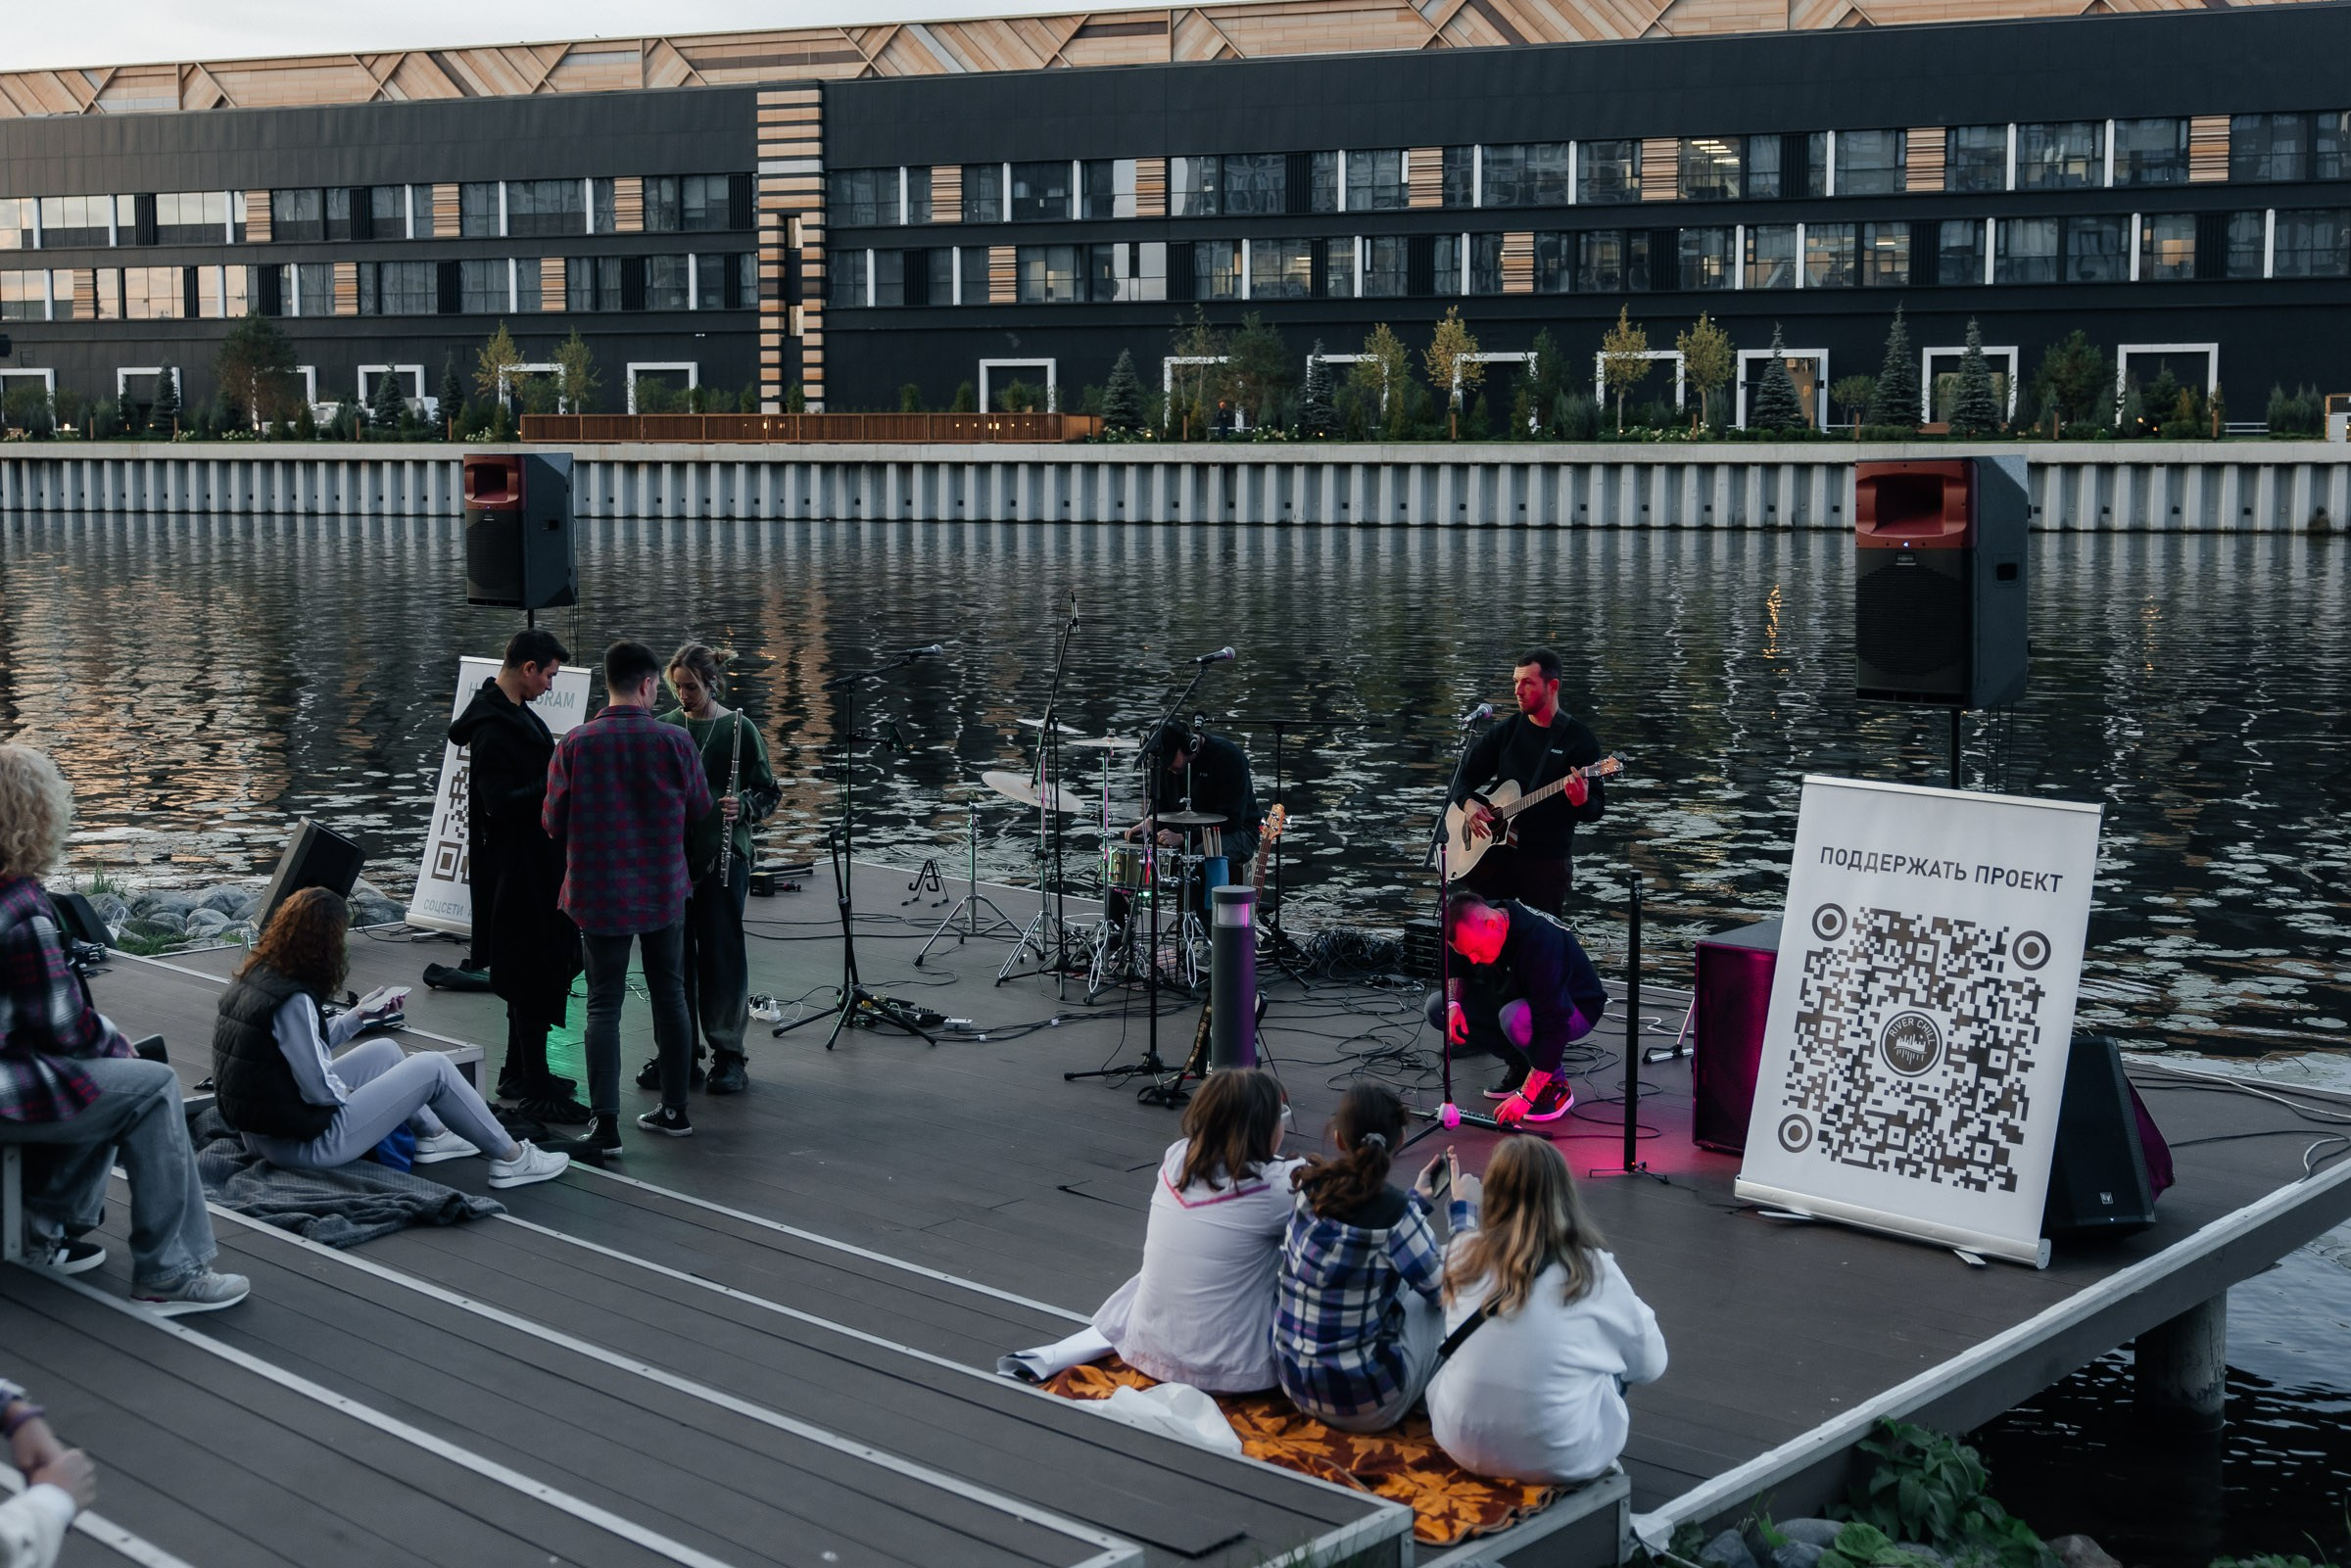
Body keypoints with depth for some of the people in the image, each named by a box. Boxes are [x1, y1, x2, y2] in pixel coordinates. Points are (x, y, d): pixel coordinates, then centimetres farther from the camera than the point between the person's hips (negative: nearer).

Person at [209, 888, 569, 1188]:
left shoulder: (253, 977, 3)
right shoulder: (293, 999, -25)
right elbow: (319, 1090, -24)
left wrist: (358, 1015, 17)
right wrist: (349, 1093, -4)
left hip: (260, 1131, 10)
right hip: (303, 1144, -10)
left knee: (385, 1050, 24)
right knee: (433, 1067, -1)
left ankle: (432, 1134, 37)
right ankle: (510, 1158, 10)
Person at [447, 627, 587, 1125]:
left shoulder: (514, 715, 12)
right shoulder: (494, 729, -21)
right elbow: (501, 803, -26)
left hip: (533, 865, 11)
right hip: (517, 871, -11)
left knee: (531, 974, 18)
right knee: (534, 976, -6)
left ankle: (520, 1073, 29)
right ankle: (534, 1090, 0)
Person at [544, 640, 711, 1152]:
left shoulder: (574, 744, -11)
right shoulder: (674, 741, -8)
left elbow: (554, 822, -5)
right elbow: (700, 809, 3)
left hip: (600, 894, -1)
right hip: (665, 891, 1)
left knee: (604, 1004, 3)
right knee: (670, 995, 15)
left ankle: (606, 1124, -3)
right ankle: (674, 1109, 23)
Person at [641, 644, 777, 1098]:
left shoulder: (739, 728, -3)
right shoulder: (664, 728, 7)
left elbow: (770, 791, 1)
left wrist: (744, 808, -18)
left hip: (723, 857, -3)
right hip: (671, 856, 3)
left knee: (722, 953, 0)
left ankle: (729, 1055, 10)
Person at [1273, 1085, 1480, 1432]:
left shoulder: (1311, 1189, -4)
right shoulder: (1392, 1211, -22)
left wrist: (1418, 1201, 19)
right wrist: (1464, 1209, 3)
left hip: (1294, 1383, 6)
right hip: (1365, 1408, -6)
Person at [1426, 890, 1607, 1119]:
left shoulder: (1539, 943, -37)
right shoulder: (1474, 930, -15)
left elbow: (1554, 1027, -38)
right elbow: (1459, 970, 6)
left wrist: (1524, 1096, -40)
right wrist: (1453, 1004, -17)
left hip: (1574, 1008, -8)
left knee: (1515, 1019, -40)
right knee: (1437, 1006, -8)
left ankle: (1556, 1086, -13)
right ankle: (1520, 1064, 2)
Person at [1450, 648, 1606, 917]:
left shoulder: (1578, 738, -3)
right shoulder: (1506, 731, 9)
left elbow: (1595, 809, -6)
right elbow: (1465, 777, 14)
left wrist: (1581, 802, -30)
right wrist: (1468, 803, -8)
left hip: (1547, 861, -3)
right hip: (1497, 852, 3)